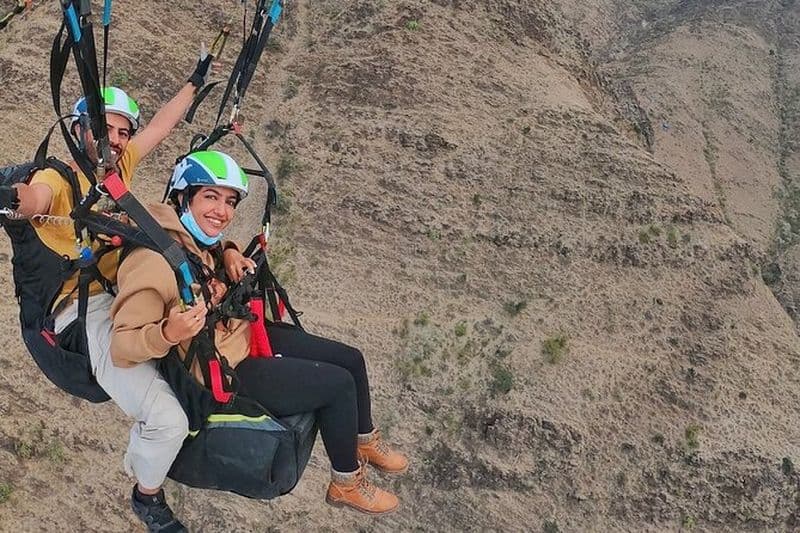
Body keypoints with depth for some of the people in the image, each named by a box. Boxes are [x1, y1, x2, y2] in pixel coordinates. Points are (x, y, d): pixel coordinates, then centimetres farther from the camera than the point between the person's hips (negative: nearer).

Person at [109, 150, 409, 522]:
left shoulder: (198, 236, -3)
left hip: (243, 335, 9)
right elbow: (121, 347, -26)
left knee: (351, 359, 11)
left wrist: (229, 254, 0)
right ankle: (346, 485, 12)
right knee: (338, 384, -11)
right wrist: (168, 334, -46)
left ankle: (364, 441, 38)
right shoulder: (155, 261, -28)